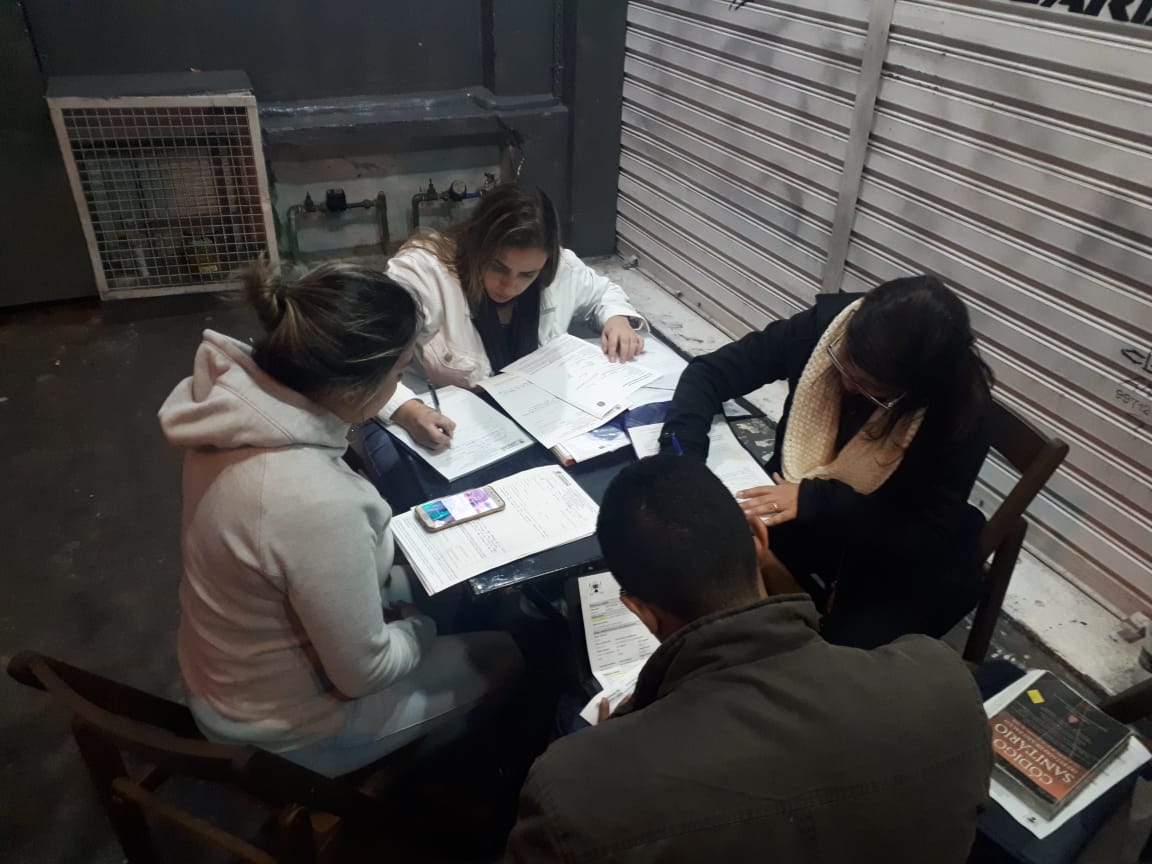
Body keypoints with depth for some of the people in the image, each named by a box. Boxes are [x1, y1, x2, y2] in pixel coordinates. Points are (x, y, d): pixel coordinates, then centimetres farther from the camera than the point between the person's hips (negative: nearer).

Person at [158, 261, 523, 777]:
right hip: (281, 730, -7)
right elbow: (364, 672, -26)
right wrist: (420, 630, -7)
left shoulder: (235, 394, -18)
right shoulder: (318, 502, -43)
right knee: (502, 656, 10)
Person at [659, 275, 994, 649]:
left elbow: (929, 535, -23)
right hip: (798, 514, 3)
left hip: (898, 557, -2)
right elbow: (710, 371, -14)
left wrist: (817, 501, -33)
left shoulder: (962, 408, -25)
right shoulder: (826, 325, -19)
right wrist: (683, 453, -31)